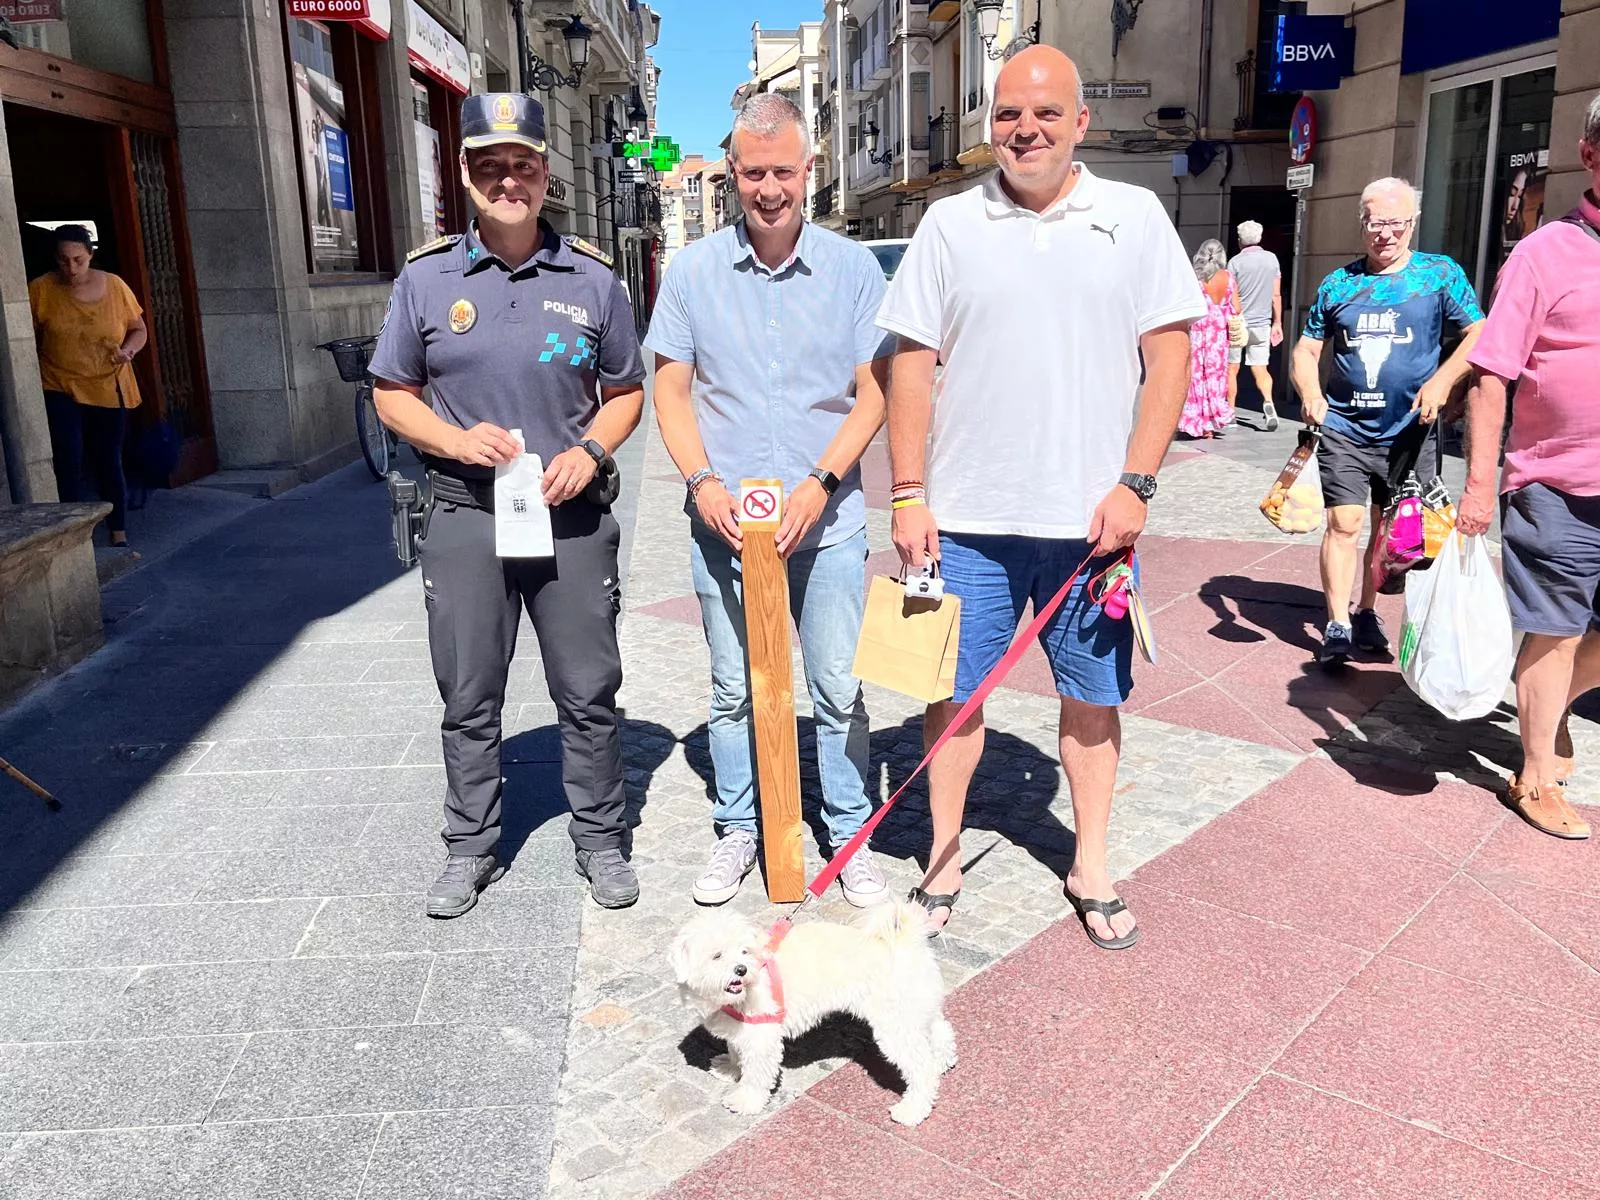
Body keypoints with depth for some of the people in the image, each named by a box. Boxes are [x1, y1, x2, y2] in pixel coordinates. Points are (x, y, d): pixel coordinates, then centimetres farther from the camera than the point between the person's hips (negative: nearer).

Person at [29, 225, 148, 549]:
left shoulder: (114, 286, -3)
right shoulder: (41, 289, -7)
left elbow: (139, 330, 7)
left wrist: (127, 350, -13)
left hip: (108, 390, 1)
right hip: (60, 390, -1)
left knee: (108, 461, 9)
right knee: (69, 461, -11)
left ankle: (119, 535, 20)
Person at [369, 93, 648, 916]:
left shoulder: (591, 278, 3)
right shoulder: (426, 278, 2)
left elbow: (626, 392, 10)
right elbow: (392, 394, 8)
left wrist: (590, 451, -10)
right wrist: (456, 440, -11)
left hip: (572, 517, 0)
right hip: (465, 517, 0)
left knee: (589, 693, 7)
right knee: (469, 700, 10)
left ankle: (600, 840, 24)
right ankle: (470, 848, 27)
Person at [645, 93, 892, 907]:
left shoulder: (851, 267, 1)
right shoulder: (693, 271, 3)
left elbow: (874, 390, 0)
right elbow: (670, 391, 5)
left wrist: (822, 482, -13)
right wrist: (703, 482, -11)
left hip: (827, 523, -1)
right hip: (724, 523, 1)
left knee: (839, 688, 6)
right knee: (732, 690, 11)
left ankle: (851, 835, 23)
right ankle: (736, 831, 29)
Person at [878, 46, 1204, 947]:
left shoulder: (1135, 216, 4)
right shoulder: (951, 224, 5)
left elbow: (1170, 357, 1)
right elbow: (912, 363, 4)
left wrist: (1135, 484, -8)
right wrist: (909, 494, -2)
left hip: (1090, 516, 0)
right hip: (968, 514, 0)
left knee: (1095, 694, 10)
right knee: (956, 691, 8)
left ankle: (1091, 867, 27)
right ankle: (945, 859, 25)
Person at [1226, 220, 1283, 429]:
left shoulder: (1236, 261, -7)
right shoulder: (1272, 259, 5)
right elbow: (1276, 295, 7)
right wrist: (1277, 323, 14)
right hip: (1262, 323, 3)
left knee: (1231, 369, 8)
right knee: (1260, 368, 5)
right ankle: (1268, 401, -20)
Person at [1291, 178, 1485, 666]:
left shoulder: (1440, 274, 1)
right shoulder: (1339, 283, 6)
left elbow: (1479, 334, -2)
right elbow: (1306, 349, 9)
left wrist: (1442, 380, -18)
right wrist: (1310, 392, -10)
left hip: (1407, 433, 0)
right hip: (1344, 430, 0)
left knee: (1390, 528, 10)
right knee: (1344, 524, -8)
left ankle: (1366, 612, 26)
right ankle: (1338, 626, 0)